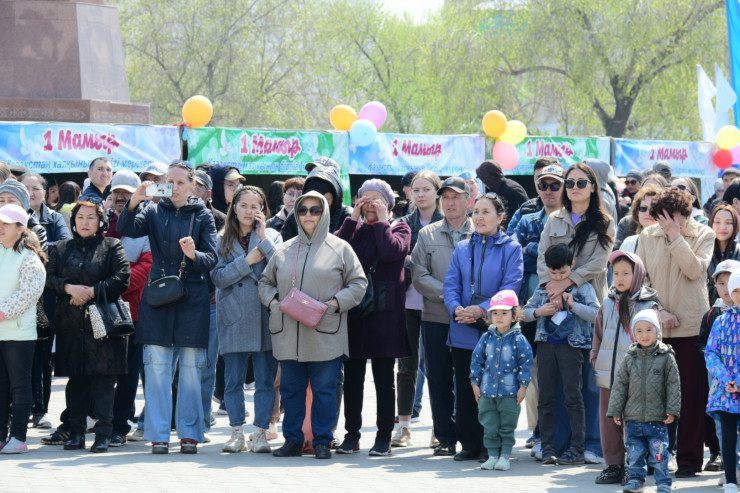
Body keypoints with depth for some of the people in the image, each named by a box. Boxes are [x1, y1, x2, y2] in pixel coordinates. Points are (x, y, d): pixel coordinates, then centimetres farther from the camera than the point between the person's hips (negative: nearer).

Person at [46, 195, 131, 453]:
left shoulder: (112, 247, 5)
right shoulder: (61, 249, 15)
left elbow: (121, 279, -6)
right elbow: (49, 277, 4)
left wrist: (92, 291, -11)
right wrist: (69, 288, -13)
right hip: (70, 324, 3)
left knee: (103, 378, -7)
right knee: (75, 378, 5)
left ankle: (103, 433, -5)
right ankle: (76, 432, 10)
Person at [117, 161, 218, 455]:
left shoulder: (203, 216, 7)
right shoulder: (155, 212, 8)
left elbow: (211, 259, -2)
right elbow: (125, 229, -10)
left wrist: (193, 254, -24)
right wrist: (133, 202, -27)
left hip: (192, 300, 0)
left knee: (190, 369, 1)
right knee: (157, 367, -3)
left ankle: (189, 433, 8)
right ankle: (158, 434, 1)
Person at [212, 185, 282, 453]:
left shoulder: (272, 236, 8)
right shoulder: (222, 240, 9)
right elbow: (218, 277, -4)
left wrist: (263, 239, -9)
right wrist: (247, 261, -10)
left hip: (265, 318, -1)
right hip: (233, 319, 1)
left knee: (265, 379, 0)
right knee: (233, 380, 3)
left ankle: (261, 432, 7)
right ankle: (237, 433, 10)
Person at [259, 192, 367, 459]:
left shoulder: (340, 248, 4)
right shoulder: (284, 250, 13)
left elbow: (358, 284, 3)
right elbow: (265, 282, 20)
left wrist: (334, 303, -11)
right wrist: (272, 301, 0)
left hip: (325, 334, -3)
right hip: (289, 334, 3)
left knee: (324, 389, -2)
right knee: (290, 389, 7)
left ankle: (322, 441, 6)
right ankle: (292, 440, 15)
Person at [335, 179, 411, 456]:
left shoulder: (399, 228, 6)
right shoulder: (354, 229, 15)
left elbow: (392, 251, -16)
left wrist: (381, 220, -6)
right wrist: (353, 218, -2)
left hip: (385, 313, -3)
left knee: (384, 377, 1)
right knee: (352, 376, 5)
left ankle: (384, 436, 5)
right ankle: (352, 434, 13)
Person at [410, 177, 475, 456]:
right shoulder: (427, 235, 13)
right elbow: (418, 276, 4)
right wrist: (447, 294, -10)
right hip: (436, 318, 2)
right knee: (439, 381, 3)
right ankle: (445, 437, 10)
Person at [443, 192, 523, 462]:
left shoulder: (511, 248, 2)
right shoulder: (462, 248, 14)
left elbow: (511, 287, -8)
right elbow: (451, 284, 8)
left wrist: (483, 310, -19)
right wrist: (456, 308, -13)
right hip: (463, 333, 4)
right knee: (464, 391, 5)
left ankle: (490, 447, 5)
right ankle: (469, 444, 13)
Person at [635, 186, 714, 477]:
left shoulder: (703, 235, 2)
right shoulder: (648, 236, 7)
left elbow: (695, 270, -14)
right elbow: (640, 279, 5)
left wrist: (676, 236, -15)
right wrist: (657, 311, -6)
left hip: (691, 325, -2)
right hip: (656, 326, 2)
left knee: (691, 393, -1)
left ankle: (689, 460, 5)